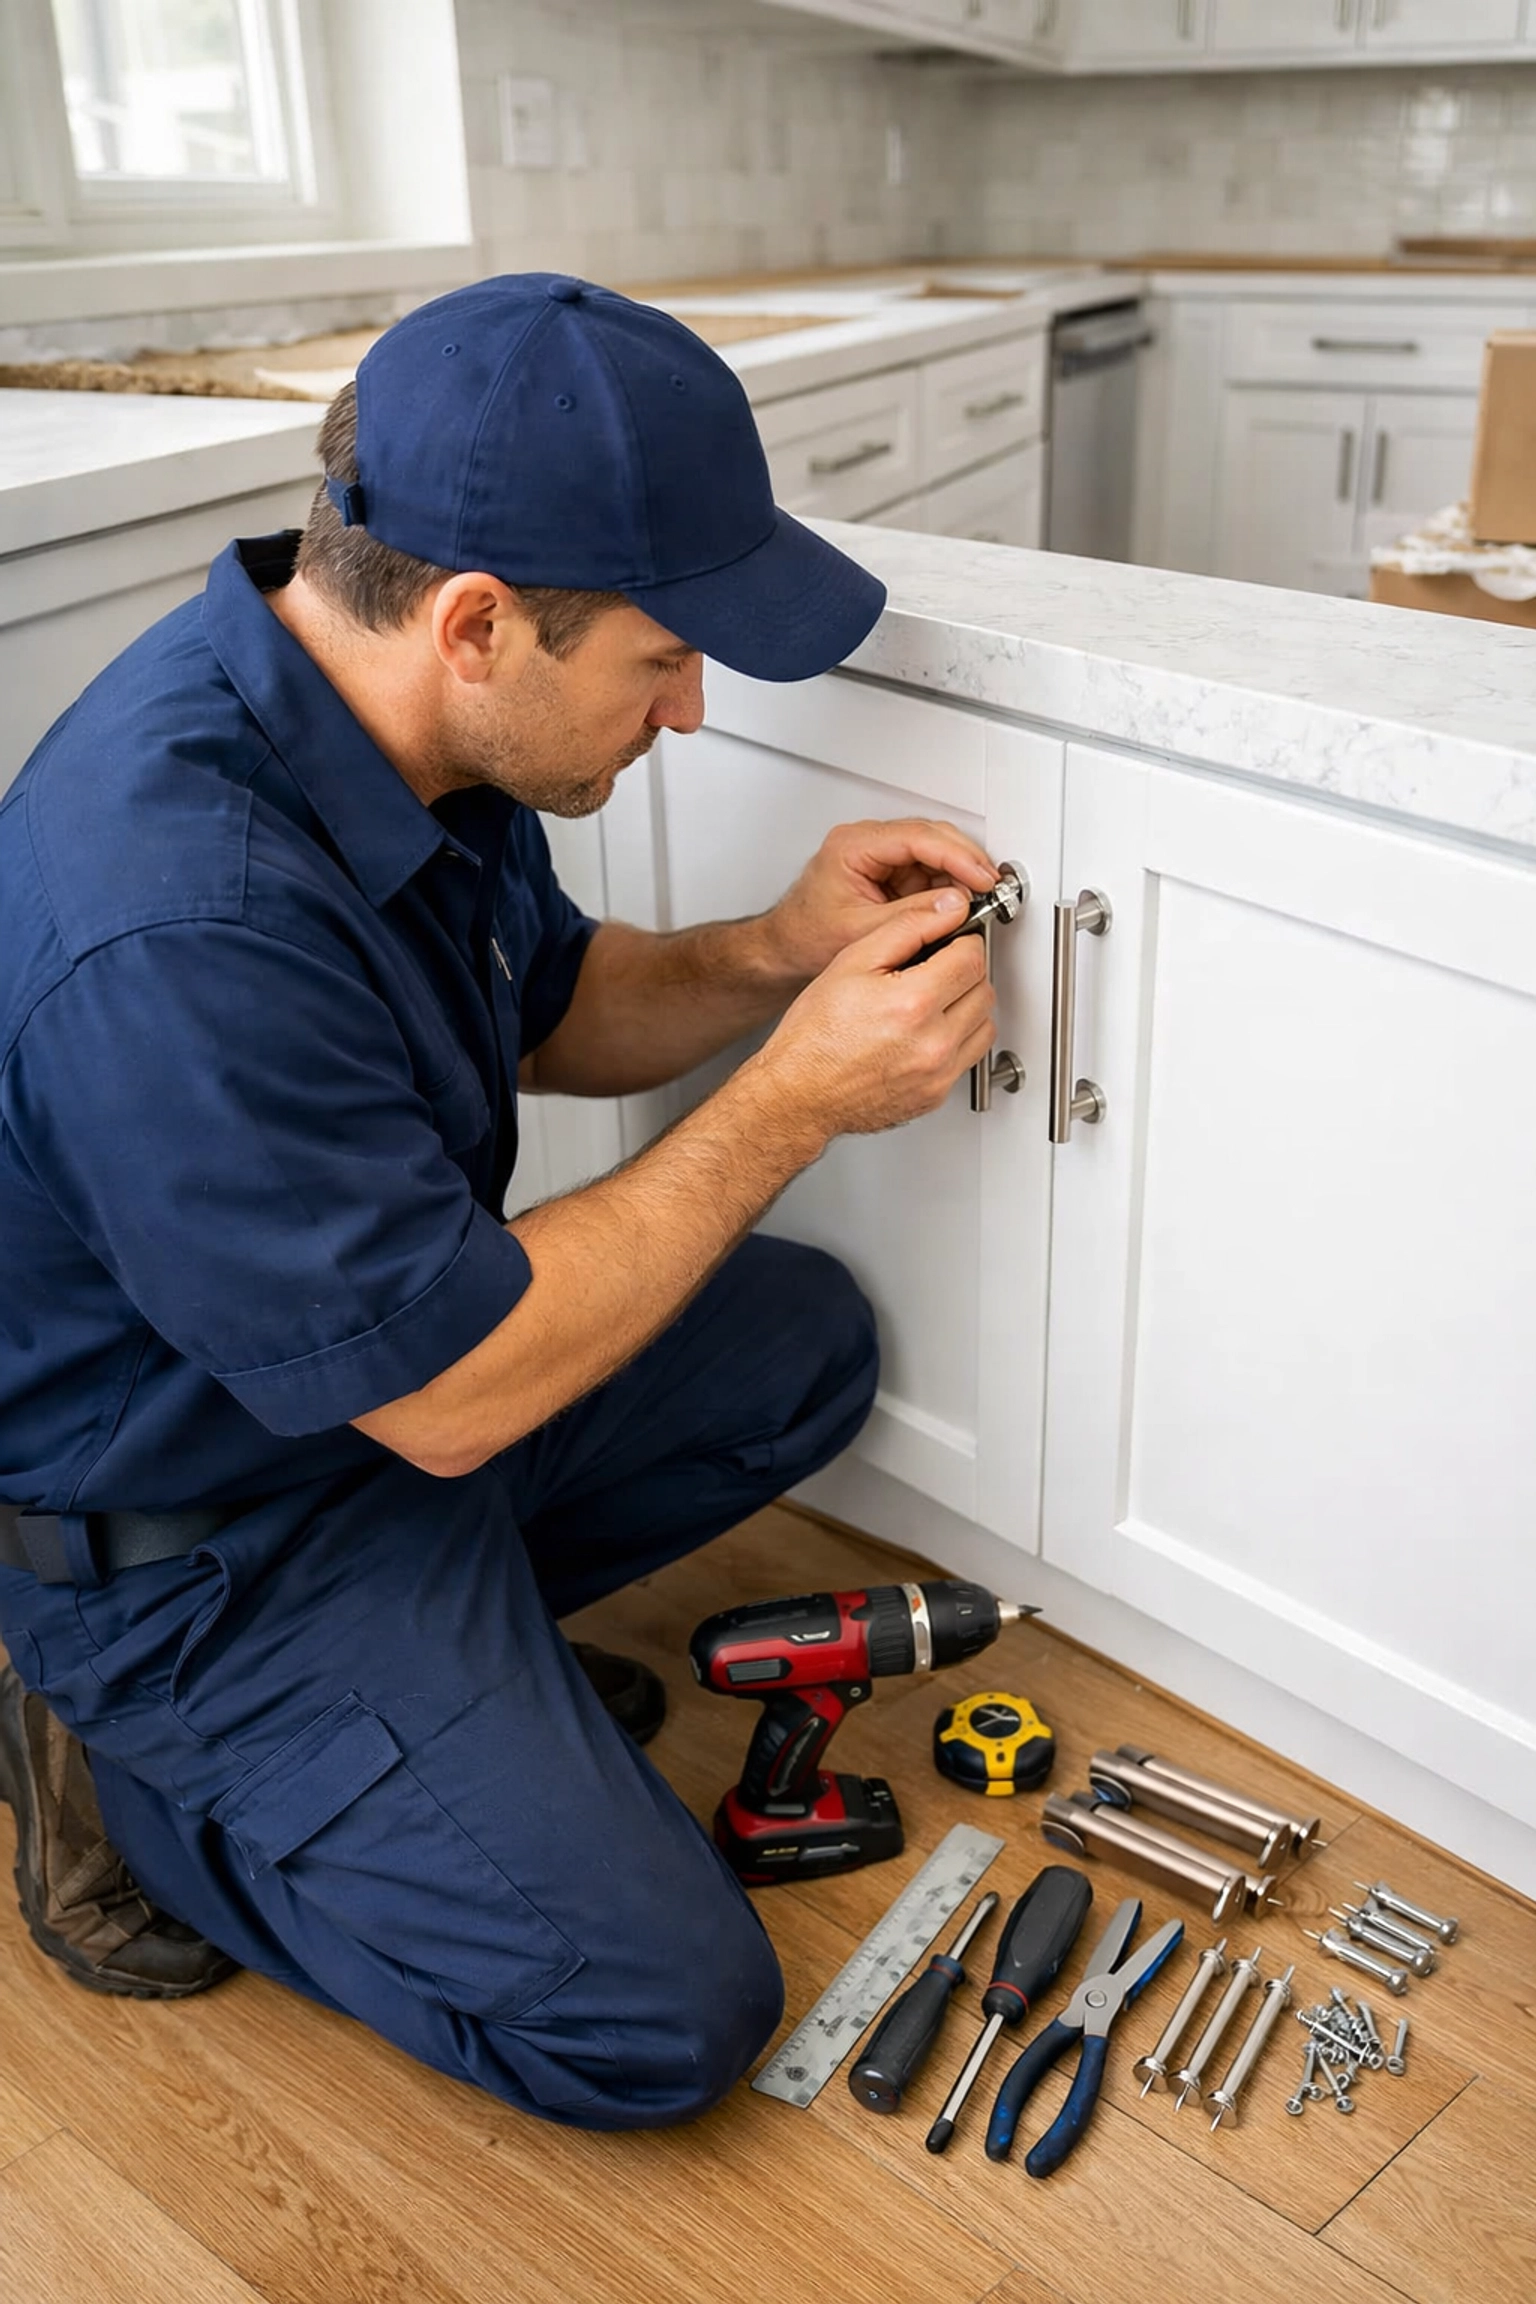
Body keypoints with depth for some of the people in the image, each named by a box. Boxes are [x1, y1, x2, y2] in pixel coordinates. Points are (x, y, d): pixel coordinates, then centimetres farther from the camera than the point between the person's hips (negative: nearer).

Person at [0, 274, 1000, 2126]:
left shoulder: (398, 718, -9)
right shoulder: (179, 928, -37)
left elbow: (552, 1017, 8)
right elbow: (450, 1395, -28)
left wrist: (771, 957, -12)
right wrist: (798, 1100, -23)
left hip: (396, 1346, 9)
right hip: (195, 1536, -8)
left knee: (805, 1344, 11)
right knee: (661, 2013, -9)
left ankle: (461, 1638, 13)